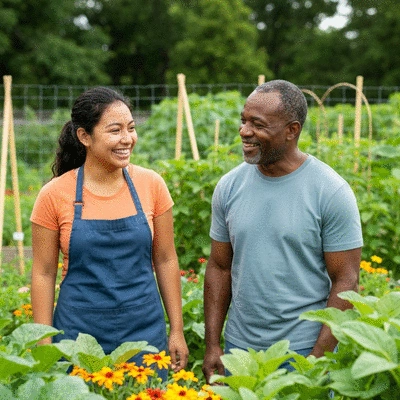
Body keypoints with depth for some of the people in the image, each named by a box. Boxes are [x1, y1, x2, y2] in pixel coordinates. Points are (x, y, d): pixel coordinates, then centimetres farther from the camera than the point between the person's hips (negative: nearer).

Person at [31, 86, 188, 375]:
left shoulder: (151, 185, -4)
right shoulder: (55, 195, -8)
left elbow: (166, 260, 3)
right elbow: (44, 273, -2)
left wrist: (177, 330, 4)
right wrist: (45, 346, -3)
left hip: (145, 332, 2)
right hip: (79, 335, -1)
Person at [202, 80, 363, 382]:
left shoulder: (332, 192, -12)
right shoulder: (229, 187, -1)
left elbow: (346, 282, -10)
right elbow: (220, 268, 6)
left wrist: (318, 359, -14)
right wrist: (212, 345, 3)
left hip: (304, 351, -3)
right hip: (238, 347, 4)